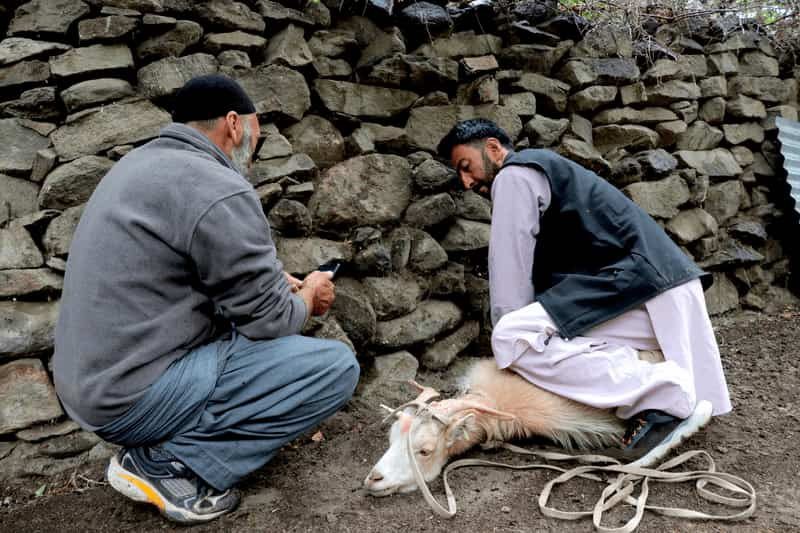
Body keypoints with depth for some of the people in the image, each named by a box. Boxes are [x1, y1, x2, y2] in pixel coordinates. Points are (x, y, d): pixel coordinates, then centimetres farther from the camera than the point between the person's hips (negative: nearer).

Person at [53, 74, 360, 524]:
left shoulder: (146, 162, 10)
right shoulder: (219, 193, -20)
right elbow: (271, 319, -14)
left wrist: (281, 282, 9)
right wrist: (309, 297, 6)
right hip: (136, 397, -10)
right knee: (338, 367, -10)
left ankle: (163, 440, 10)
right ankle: (164, 461, -7)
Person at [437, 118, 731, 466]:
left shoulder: (515, 174, -1)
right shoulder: (542, 169, 29)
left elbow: (511, 267, -8)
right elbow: (541, 273, 23)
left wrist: (512, 336, 0)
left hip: (640, 285, -10)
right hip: (662, 285, 10)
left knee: (511, 338, -21)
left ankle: (665, 400, -20)